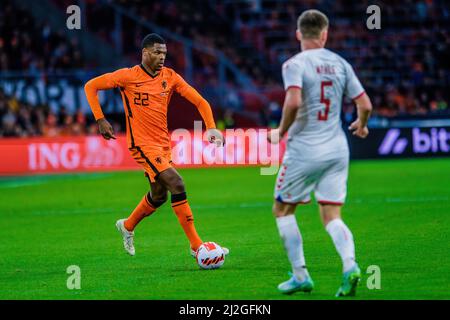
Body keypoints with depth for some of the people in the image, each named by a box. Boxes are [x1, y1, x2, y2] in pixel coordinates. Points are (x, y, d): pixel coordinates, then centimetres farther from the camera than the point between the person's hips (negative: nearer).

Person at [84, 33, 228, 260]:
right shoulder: (128, 76, -8)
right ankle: (196, 245, -17)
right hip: (143, 143, -6)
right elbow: (91, 86, -1)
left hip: (163, 143, 6)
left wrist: (211, 127, -12)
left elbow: (199, 101, 3)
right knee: (176, 184, -19)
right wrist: (100, 120, -8)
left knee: (159, 196, 16)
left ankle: (128, 226, 44)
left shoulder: (170, 77, 4)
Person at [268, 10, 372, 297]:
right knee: (331, 217, 7)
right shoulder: (340, 63, 7)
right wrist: (361, 125, 27)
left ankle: (301, 276, 10)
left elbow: (293, 102, -24)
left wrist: (281, 132, -8)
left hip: (304, 150, -5)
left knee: (283, 210, 14)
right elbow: (365, 104, 6)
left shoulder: (295, 64, -8)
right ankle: (350, 266, -20)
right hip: (337, 150, 5)